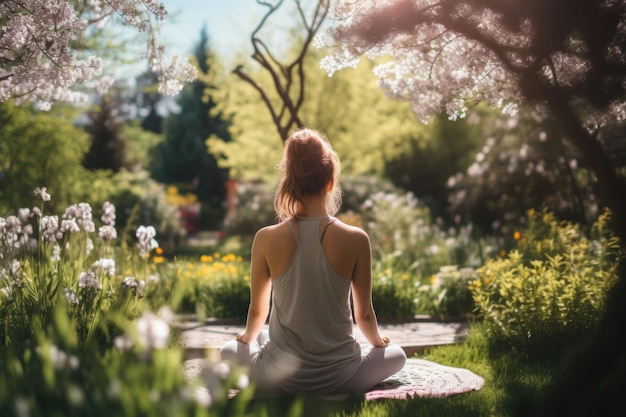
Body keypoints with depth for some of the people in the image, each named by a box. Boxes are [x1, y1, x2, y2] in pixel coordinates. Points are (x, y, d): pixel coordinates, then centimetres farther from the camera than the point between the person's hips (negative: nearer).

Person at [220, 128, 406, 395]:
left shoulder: (266, 239, -13)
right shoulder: (356, 240, -15)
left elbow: (258, 309, 1)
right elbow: (364, 314, -2)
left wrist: (248, 338, 24)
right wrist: (377, 341, 20)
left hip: (279, 379, 1)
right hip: (338, 379, -1)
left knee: (229, 351, 34)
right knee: (396, 355, 30)